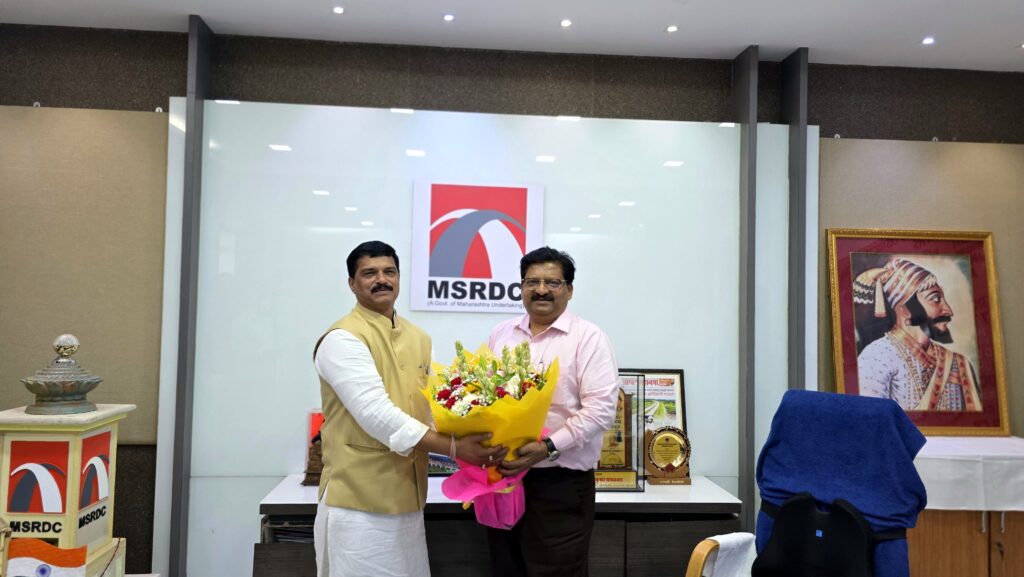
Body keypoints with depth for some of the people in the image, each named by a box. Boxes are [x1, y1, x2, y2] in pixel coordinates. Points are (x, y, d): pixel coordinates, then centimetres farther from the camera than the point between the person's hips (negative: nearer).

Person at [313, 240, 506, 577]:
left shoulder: (418, 338, 12)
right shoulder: (343, 339, -13)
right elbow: (377, 415, -23)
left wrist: (467, 434, -5)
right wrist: (454, 447, -25)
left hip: (407, 496, 7)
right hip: (360, 501, -7)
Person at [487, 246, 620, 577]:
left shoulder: (588, 338, -6)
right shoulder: (501, 335, 10)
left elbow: (601, 409, -14)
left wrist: (548, 447, -22)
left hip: (561, 485, -5)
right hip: (502, 478, 5)